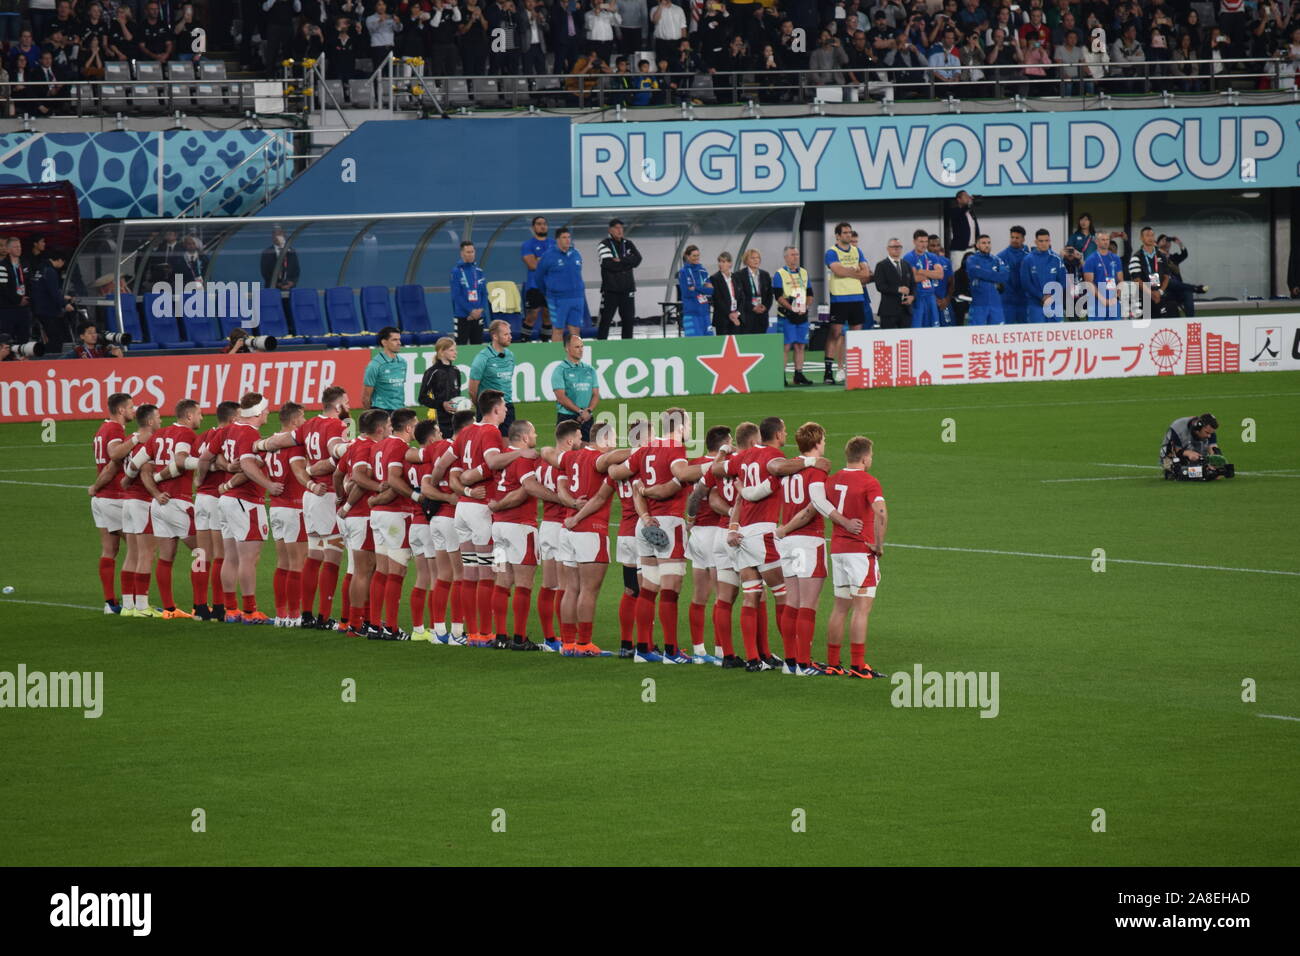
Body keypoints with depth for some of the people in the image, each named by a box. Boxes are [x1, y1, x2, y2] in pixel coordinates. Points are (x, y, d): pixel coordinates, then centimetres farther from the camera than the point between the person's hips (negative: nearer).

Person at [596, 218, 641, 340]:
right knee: (606, 319, -5)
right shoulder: (605, 244, -4)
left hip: (627, 288, 5)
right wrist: (626, 264, -7)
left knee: (629, 318, 7)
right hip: (610, 288, -5)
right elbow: (608, 264, -16)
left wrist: (620, 261, -14)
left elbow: (637, 259, -3)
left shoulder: (628, 244, 12)